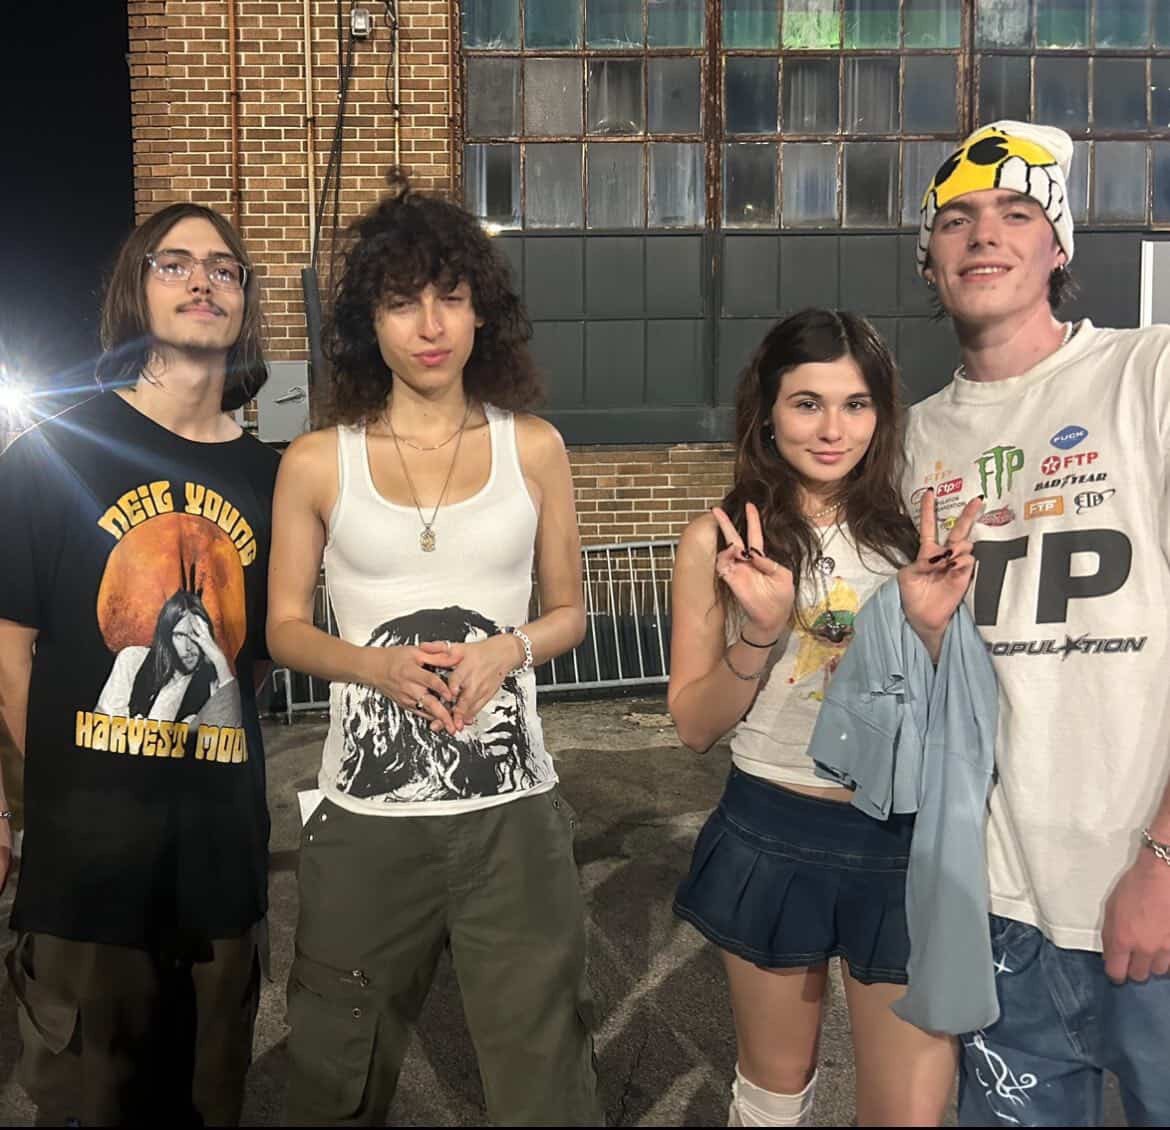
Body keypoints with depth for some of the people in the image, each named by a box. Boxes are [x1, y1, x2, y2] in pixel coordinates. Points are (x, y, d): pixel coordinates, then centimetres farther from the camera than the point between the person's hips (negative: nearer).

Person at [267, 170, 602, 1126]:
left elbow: (566, 612, 8)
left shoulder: (534, 448, 1)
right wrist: (377, 665, -15)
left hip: (512, 812, 0)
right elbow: (285, 627, 4)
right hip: (367, 818, 0)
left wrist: (506, 650, -13)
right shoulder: (317, 462, -1)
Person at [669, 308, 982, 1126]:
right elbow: (695, 725, -4)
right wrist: (761, 631, -20)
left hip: (907, 843, 1)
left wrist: (935, 627, -17)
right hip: (773, 837, 0)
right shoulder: (719, 541, -5)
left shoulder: (915, 532, -2)